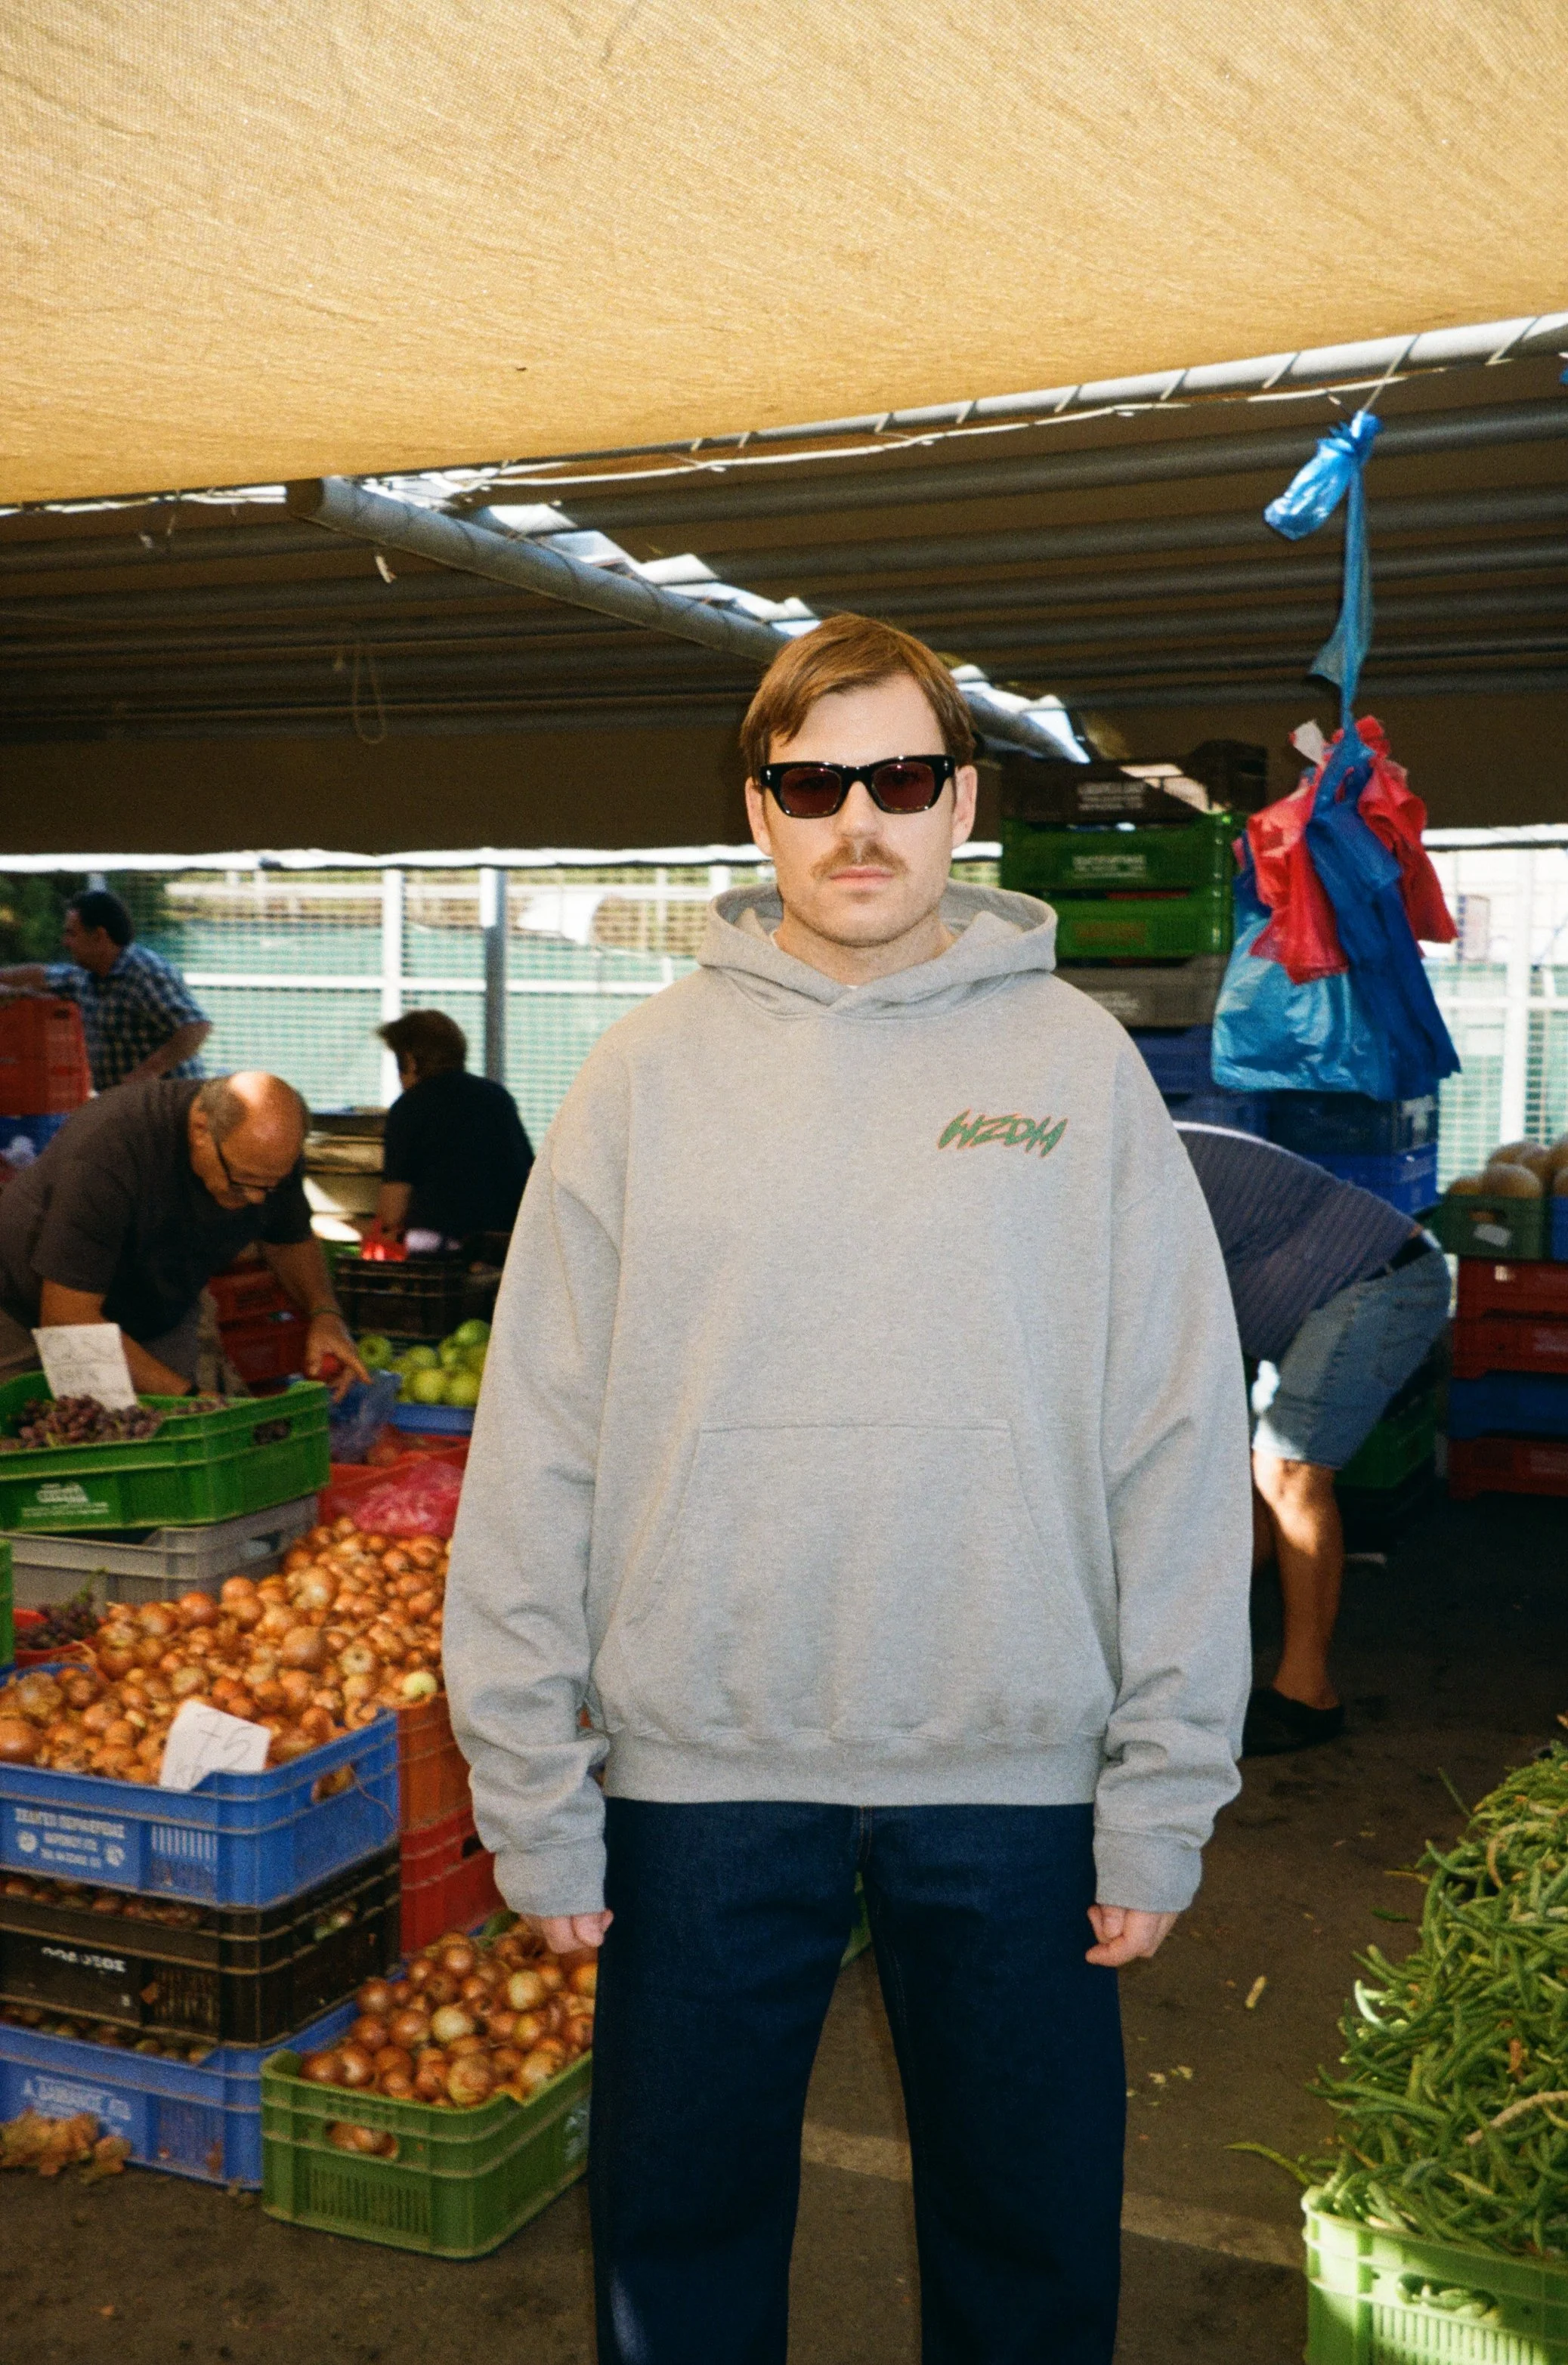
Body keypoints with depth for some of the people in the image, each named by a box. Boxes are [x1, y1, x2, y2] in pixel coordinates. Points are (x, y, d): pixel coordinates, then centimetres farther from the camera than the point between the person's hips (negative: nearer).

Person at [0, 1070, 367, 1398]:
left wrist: (325, 1312, -17)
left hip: (161, 1320, 4)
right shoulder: (107, 1151, -38)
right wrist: (186, 1395, -41)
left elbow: (291, 1240, 3)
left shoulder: (267, 1154, -19)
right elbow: (66, 1319, -38)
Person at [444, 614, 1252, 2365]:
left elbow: (1181, 1444, -1)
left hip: (1017, 1771, 0)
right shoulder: (646, 1074, -1)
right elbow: (538, 1451, -1)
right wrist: (531, 1791, -2)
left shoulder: (1078, 1063, -1)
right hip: (703, 1768, 1)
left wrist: (1167, 1790, -4)